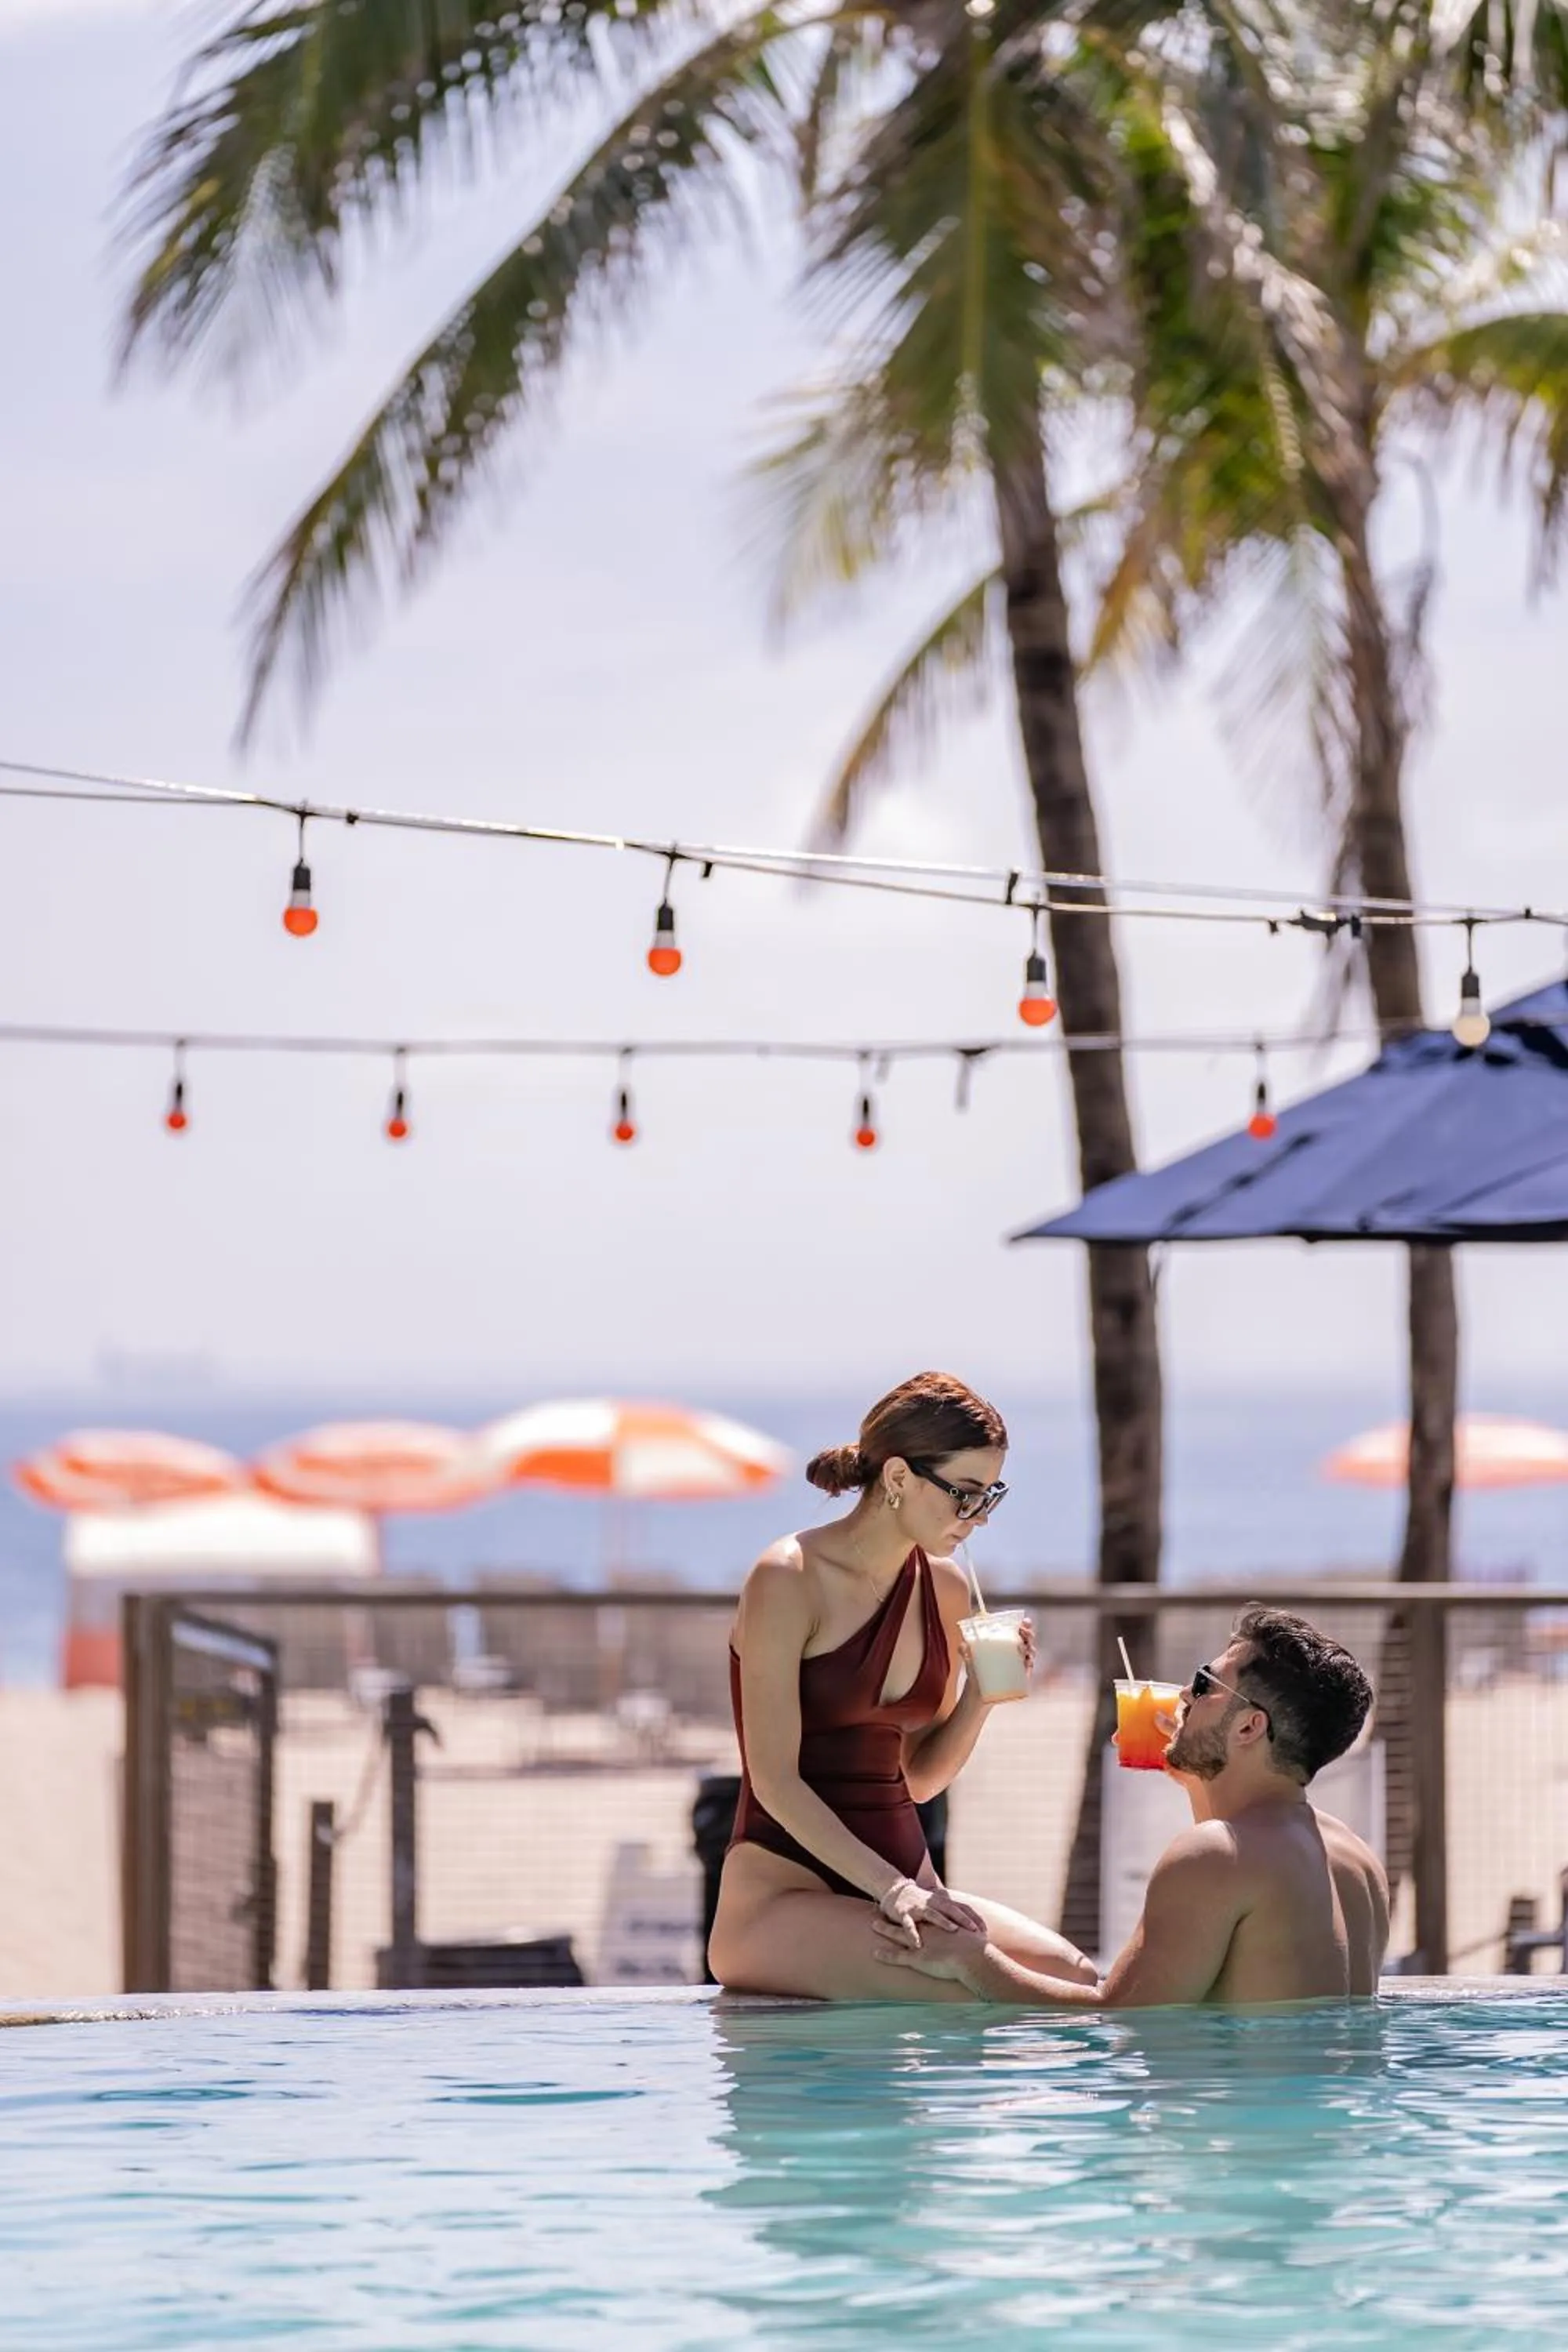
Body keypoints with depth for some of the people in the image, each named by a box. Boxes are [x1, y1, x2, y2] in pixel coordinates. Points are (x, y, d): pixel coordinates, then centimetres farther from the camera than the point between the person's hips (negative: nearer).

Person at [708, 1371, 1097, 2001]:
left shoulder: (946, 1588, 11)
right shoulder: (789, 1581, -10)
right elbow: (774, 1781, -15)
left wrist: (980, 1693, -1)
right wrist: (888, 1886, -23)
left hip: (901, 1879, 7)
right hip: (781, 1896, -7)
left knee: (1069, 1975, -19)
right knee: (961, 1986, -33)